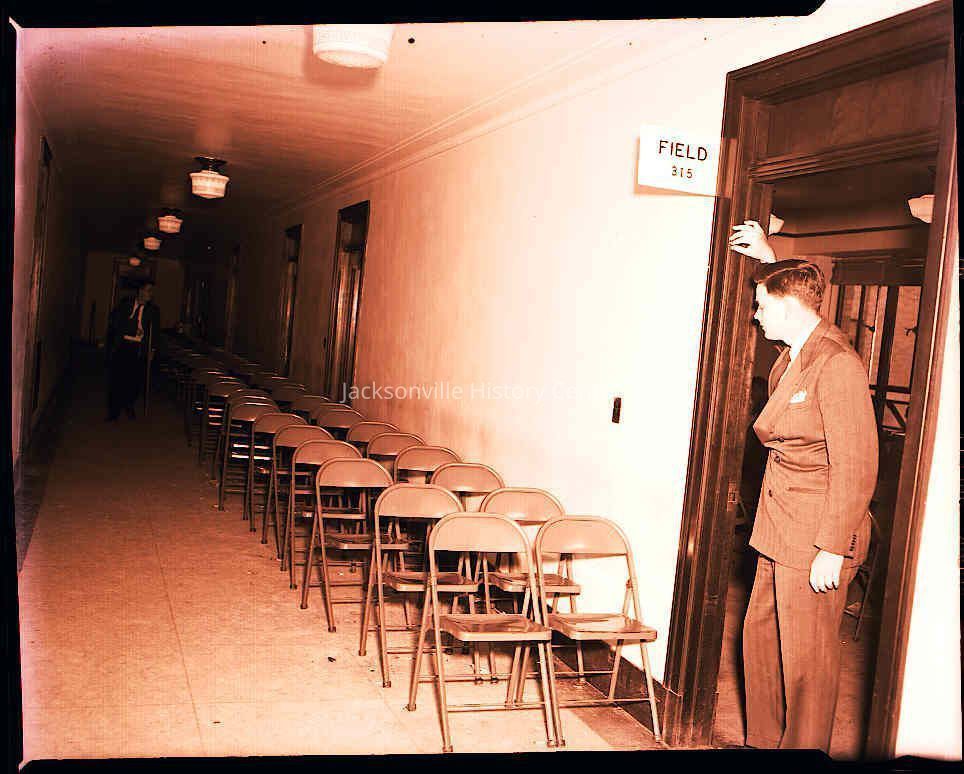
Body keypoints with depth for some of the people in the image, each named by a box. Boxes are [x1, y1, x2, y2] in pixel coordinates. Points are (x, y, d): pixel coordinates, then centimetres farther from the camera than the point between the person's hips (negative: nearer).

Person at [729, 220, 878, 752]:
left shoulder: (837, 365, -19)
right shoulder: (791, 358, 8)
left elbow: (855, 468, -21)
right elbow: (789, 294, 35)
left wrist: (832, 551, -21)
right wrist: (768, 259, 35)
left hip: (815, 539, -9)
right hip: (780, 532, 9)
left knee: (805, 658, 4)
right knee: (760, 637, 17)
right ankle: (762, 740, 33)